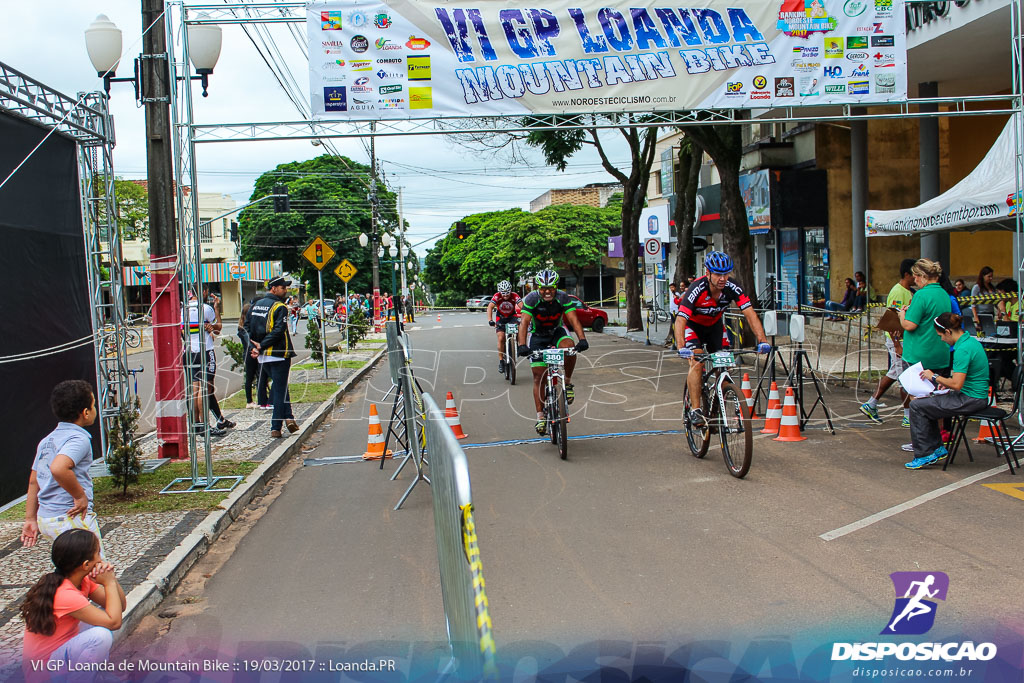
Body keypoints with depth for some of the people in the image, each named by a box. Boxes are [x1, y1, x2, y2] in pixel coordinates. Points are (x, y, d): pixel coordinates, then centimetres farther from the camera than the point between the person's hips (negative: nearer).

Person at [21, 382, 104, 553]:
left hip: (45, 519, 9)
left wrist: (31, 519, 21)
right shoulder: (79, 439, -14)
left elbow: (33, 481, 17)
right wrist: (81, 496, -21)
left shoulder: (47, 440, 15)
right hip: (73, 519, -9)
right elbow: (58, 468, -33)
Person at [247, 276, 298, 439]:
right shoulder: (280, 307, -11)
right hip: (278, 354, -7)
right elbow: (278, 331, -21)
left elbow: (248, 326, 9)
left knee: (278, 386, 21)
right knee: (280, 390, 0)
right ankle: (275, 428, -1)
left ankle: (288, 416, 10)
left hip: (263, 356, 7)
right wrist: (262, 346, -15)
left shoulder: (256, 305, 10)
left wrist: (255, 346, 4)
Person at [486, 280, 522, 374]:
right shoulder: (497, 296, -24)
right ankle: (501, 361, -4)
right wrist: (490, 320, -50)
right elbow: (490, 307, -35)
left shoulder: (514, 295, -25)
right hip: (501, 318, 0)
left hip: (512, 316, 0)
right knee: (501, 338, -16)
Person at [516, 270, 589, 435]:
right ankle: (540, 416, -1)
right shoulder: (532, 299, -23)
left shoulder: (563, 298, -20)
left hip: (557, 332, 1)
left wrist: (582, 339, -45)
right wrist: (522, 345, -46)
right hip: (538, 336, -1)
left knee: (569, 346, -34)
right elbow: (524, 323, -31)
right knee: (539, 376, -7)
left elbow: (573, 319, -29)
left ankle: (567, 383, -11)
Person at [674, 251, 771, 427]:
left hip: (715, 325, 4)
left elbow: (750, 314, -27)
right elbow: (680, 320, -42)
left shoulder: (732, 288, -24)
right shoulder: (697, 289, -35)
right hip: (693, 326, -4)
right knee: (697, 362, -24)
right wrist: (681, 348, -57)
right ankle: (695, 410, -20)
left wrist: (762, 340, -41)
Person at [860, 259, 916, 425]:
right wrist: (897, 346, -25)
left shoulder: (907, 292, 15)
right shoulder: (898, 292, -17)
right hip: (898, 340, -10)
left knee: (894, 374, 16)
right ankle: (909, 417, 3)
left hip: (905, 339, 10)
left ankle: (870, 405, 23)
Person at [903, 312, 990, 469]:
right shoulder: (971, 341, 9)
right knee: (925, 402, 20)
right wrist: (947, 381, 12)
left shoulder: (962, 350, -22)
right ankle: (938, 449, 22)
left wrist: (934, 377, -12)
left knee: (917, 406, -8)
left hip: (970, 400, -10)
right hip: (977, 396, 10)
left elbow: (957, 384, -27)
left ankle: (924, 455, -1)